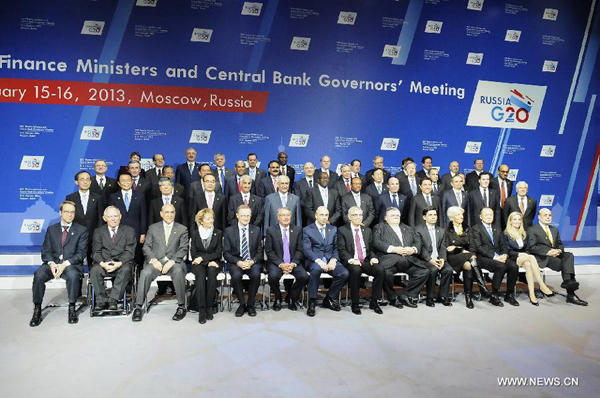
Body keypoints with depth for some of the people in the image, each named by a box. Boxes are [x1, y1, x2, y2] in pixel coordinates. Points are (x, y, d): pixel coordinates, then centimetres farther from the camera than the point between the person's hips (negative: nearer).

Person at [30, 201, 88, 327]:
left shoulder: (81, 230, 7)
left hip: (71, 264, -2)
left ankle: (72, 309, -20)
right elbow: (45, 251, 10)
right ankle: (37, 310, -16)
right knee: (38, 275, -27)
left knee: (73, 275, -35)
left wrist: (65, 264, -17)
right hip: (53, 263, 3)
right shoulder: (51, 229, 16)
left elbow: (81, 252, -2)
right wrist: (51, 263, -12)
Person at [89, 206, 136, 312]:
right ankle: (101, 300, -19)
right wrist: (102, 263, -19)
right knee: (94, 270, -30)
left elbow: (129, 252, -2)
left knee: (126, 270, -34)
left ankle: (113, 299, -31)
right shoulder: (98, 232, 13)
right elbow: (96, 252, 3)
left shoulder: (129, 231, 8)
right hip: (104, 263, 2)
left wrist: (119, 263, -21)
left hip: (122, 263, -1)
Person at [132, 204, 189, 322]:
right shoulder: (153, 228, 16)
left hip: (174, 262, -1)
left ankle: (181, 307, -24)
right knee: (145, 273, -31)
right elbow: (146, 247, 9)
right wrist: (154, 260, -11)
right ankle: (138, 307, -21)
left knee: (178, 272, -35)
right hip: (156, 261, 1)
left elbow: (183, 249, 2)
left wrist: (171, 261, -14)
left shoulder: (182, 229, 11)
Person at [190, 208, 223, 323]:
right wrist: (208, 261, -12)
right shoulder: (195, 233, 9)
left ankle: (209, 306, -29)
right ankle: (201, 309, -36)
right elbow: (193, 253, 3)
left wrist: (202, 257, -10)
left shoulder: (218, 233, 9)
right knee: (200, 275, -34)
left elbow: (218, 253, 3)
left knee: (212, 272, -34)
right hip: (199, 263, 0)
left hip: (213, 262, 0)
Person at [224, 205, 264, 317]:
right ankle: (242, 304, -10)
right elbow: (226, 253, 1)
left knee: (256, 274, -32)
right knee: (236, 275, -33)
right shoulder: (229, 231, 4)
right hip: (236, 262, -1)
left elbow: (260, 251, 7)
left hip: (253, 262, 1)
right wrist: (238, 262, -16)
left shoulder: (256, 230, 8)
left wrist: (252, 261, -13)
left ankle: (250, 305, -11)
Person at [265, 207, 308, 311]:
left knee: (304, 276, -24)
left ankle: (291, 297, 4)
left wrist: (293, 263, -13)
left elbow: (300, 250, 4)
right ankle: (278, 298, 1)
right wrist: (280, 264, -16)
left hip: (293, 263, 2)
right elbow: (269, 251, -4)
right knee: (273, 276, -32)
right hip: (276, 262, -2)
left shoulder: (298, 230, 7)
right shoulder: (271, 230, 1)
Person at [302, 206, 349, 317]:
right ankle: (312, 303, -25)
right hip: (314, 260, -4)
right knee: (316, 269, -39)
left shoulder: (333, 229, 18)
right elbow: (307, 250, -6)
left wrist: (333, 260, -8)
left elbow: (336, 248, 12)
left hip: (330, 260, 4)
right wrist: (318, 261, -21)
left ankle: (329, 298, -2)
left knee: (344, 273, -24)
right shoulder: (307, 230, 5)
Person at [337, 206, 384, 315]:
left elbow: (371, 248, 16)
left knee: (380, 269, -26)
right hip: (351, 262, -4)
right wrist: (351, 260, -20)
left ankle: (373, 302, -13)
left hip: (366, 261, 4)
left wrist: (373, 257, -6)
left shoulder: (367, 230, 20)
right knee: (356, 270, -37)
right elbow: (341, 250, -4)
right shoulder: (342, 230, 5)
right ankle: (355, 304, -23)